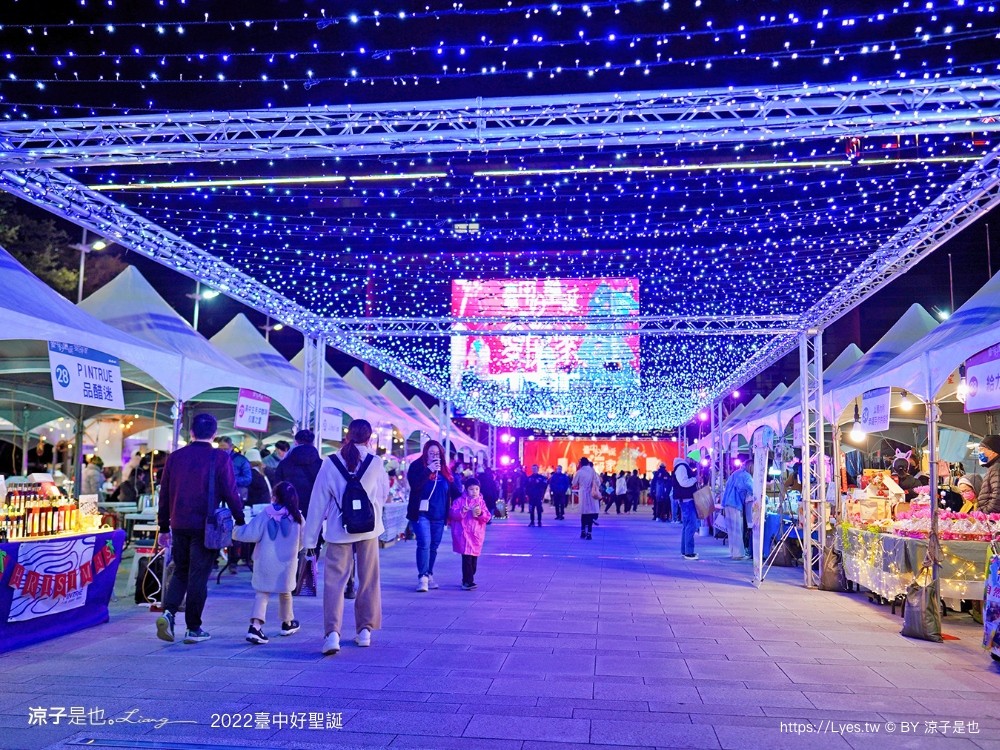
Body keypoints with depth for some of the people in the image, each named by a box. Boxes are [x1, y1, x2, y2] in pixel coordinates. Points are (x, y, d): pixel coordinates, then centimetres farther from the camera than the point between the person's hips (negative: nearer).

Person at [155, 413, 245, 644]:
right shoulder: (220, 458, -9)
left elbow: (164, 494, 9)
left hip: (179, 525, 4)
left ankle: (168, 612, 0)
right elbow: (230, 493, -9)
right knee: (198, 576, 4)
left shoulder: (175, 457, 5)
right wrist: (240, 520, 2)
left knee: (180, 572, 19)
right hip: (206, 527, -4)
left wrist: (164, 527, 16)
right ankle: (193, 629, 11)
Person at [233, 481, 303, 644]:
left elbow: (251, 534, -12)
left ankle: (255, 626, -15)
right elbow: (302, 541, 9)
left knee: (262, 594, 3)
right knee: (285, 592, 19)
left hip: (265, 562, -1)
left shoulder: (265, 514, -6)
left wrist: (235, 531, 3)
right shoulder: (297, 517, 0)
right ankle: (287, 623, 35)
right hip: (287, 562, 1)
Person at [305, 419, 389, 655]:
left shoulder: (330, 463, -5)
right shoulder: (375, 463, -5)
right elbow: (383, 494, 8)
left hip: (338, 531, -1)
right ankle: (365, 630, 21)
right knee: (368, 580, 13)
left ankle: (332, 632, -11)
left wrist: (310, 538, 2)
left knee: (334, 581, 2)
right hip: (368, 529, 1)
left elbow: (318, 502, -3)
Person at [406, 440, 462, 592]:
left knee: (434, 546, 10)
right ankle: (422, 577, -11)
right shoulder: (417, 466, -2)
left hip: (439, 516, 5)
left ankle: (429, 575, 22)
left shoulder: (445, 470, 10)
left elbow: (454, 490, 17)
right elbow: (414, 485, -18)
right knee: (424, 544, -15)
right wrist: (429, 470, -21)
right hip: (421, 513, -5)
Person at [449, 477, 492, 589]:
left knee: (474, 559, 9)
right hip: (464, 534, -4)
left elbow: (487, 517, 6)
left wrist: (481, 513, -14)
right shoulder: (460, 501, 2)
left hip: (477, 535, 4)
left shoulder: (481, 502, 11)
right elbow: (452, 514, -6)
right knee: (467, 558, -13)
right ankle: (468, 581, -12)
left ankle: (467, 580, 23)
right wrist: (462, 511, -22)